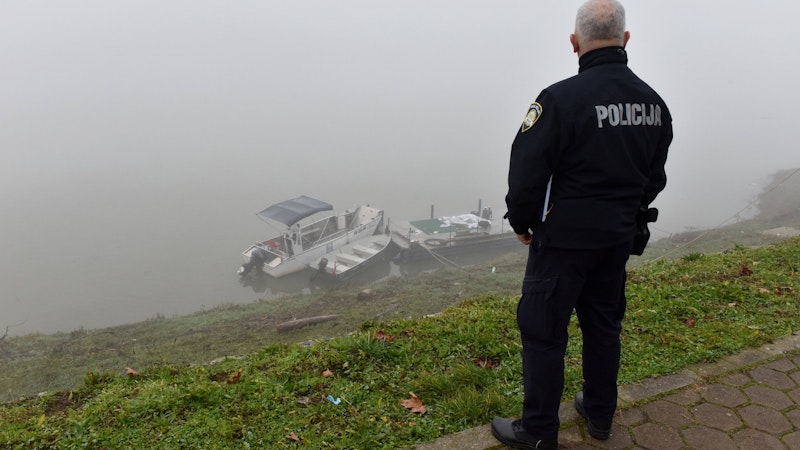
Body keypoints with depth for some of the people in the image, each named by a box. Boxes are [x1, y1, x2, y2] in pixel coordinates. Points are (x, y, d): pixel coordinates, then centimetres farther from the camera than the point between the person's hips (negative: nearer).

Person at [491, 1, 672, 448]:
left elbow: (526, 174, -18)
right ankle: (600, 413, 37)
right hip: (619, 239, 7)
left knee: (543, 330, 5)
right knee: (605, 323, 20)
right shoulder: (653, 101, 3)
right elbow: (655, 177, 12)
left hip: (564, 239, -7)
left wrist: (522, 223, -1)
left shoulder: (561, 99, -20)